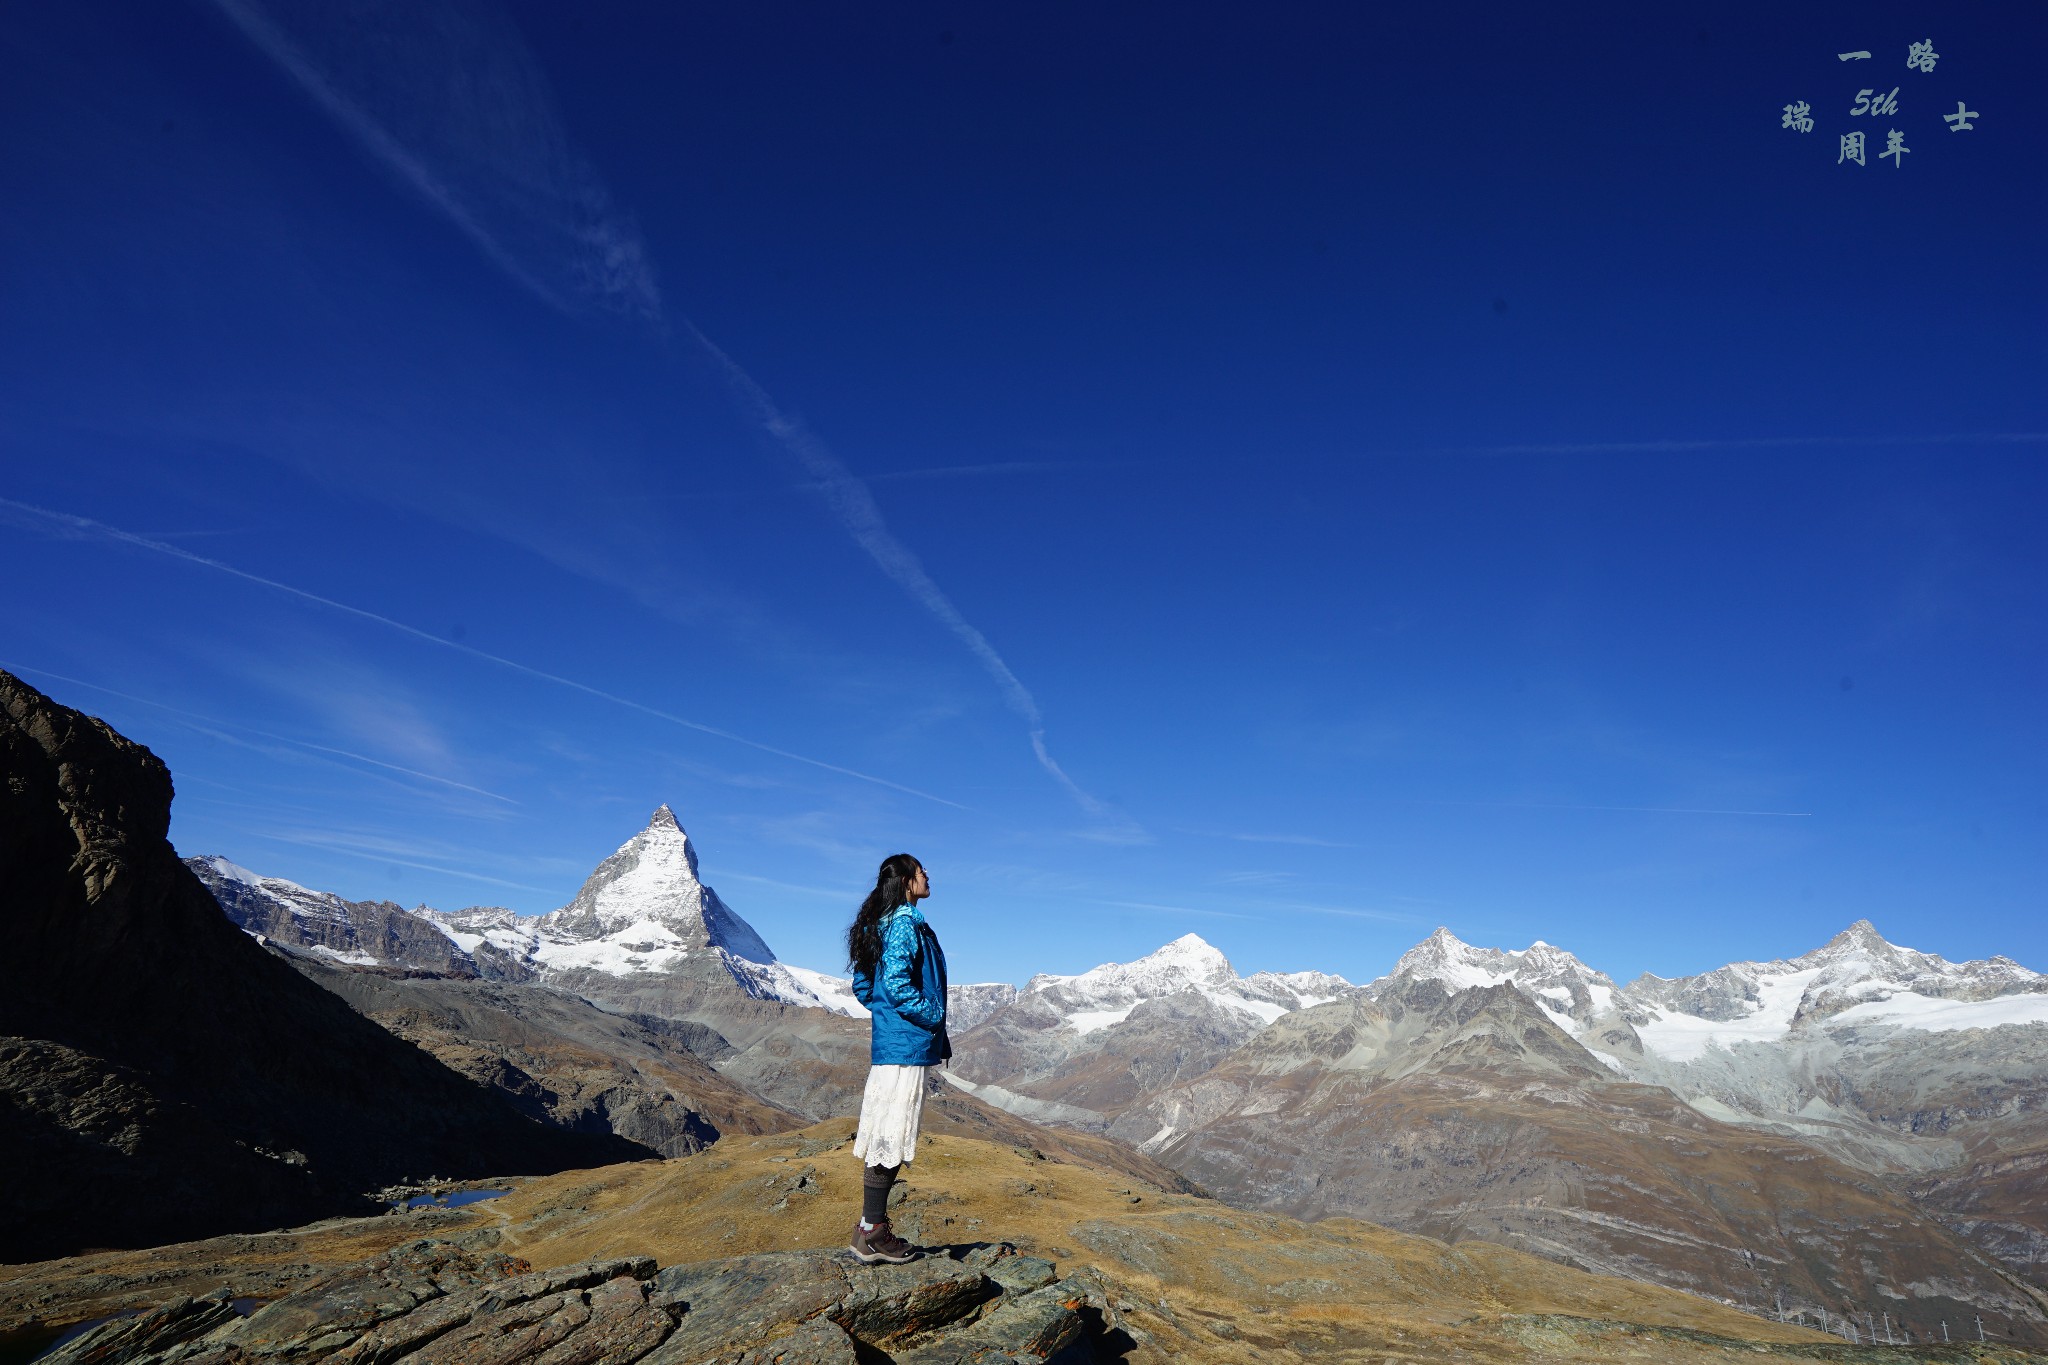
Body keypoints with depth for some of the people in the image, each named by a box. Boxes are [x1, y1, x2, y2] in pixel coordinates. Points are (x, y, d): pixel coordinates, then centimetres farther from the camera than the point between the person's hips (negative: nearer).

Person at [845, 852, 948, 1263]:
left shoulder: (879, 923, 15)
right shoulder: (906, 922, -14)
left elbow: (861, 986, 18)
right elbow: (897, 982, -22)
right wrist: (933, 1018, -12)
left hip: (887, 1039, 10)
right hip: (907, 1043, -10)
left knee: (884, 1136, 14)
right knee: (892, 1135, -4)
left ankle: (872, 1225, 21)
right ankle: (871, 1232, 3)